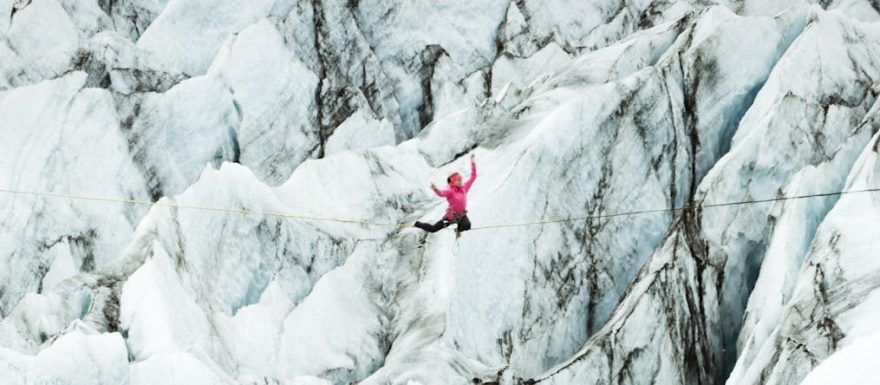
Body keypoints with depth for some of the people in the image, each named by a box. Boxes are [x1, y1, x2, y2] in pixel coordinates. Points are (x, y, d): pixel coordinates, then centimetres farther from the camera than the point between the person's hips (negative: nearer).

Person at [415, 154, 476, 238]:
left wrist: (472, 163, 0)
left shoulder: (464, 188, -2)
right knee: (433, 229, 5)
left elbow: (473, 177, 5)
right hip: (451, 216, -4)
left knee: (467, 226, -30)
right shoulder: (450, 191, -19)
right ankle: (416, 224, 34)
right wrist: (435, 189, -62)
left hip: (462, 215, 4)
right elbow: (441, 193, -40)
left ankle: (458, 230, 9)